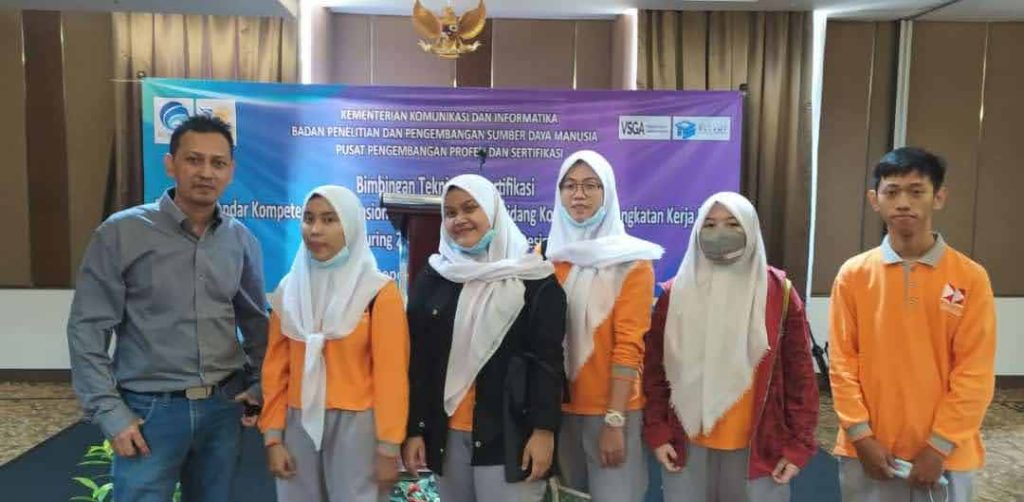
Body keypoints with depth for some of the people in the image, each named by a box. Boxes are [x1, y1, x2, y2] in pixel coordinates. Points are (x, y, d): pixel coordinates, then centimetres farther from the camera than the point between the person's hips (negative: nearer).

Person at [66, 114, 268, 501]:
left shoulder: (241, 240, 3)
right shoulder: (122, 232, -8)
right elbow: (87, 330, -7)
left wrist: (260, 384, 4)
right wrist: (110, 413, -11)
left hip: (224, 407, 4)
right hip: (151, 410, -3)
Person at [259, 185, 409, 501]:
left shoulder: (379, 292, -6)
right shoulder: (289, 290, 7)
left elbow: (391, 374, -8)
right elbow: (276, 369, 8)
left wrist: (388, 448, -9)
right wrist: (273, 436, 3)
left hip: (356, 425, -3)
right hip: (299, 424, 4)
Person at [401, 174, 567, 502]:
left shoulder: (534, 278, -3)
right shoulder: (432, 279, 7)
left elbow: (548, 358, -6)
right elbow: (417, 360, 6)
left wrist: (543, 429, -11)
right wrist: (414, 429, 2)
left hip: (510, 434, -3)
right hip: (446, 434, 4)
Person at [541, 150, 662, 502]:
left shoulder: (631, 262, -6)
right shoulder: (547, 257, 6)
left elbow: (629, 345, -11)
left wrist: (614, 421, -15)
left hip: (611, 410, -3)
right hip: (558, 407, 4)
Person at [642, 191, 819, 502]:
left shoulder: (778, 292, -2)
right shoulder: (676, 293, 2)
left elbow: (800, 374, 0)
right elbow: (655, 369, 4)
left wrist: (798, 445, -2)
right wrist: (657, 433, -2)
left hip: (758, 448, -1)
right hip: (686, 446, 1)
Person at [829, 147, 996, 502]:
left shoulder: (970, 277, -4)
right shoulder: (853, 275, -1)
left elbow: (975, 373, -5)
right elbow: (842, 362, -1)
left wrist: (940, 445, -9)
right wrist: (861, 436, -7)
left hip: (943, 455, -1)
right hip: (868, 451, 1)